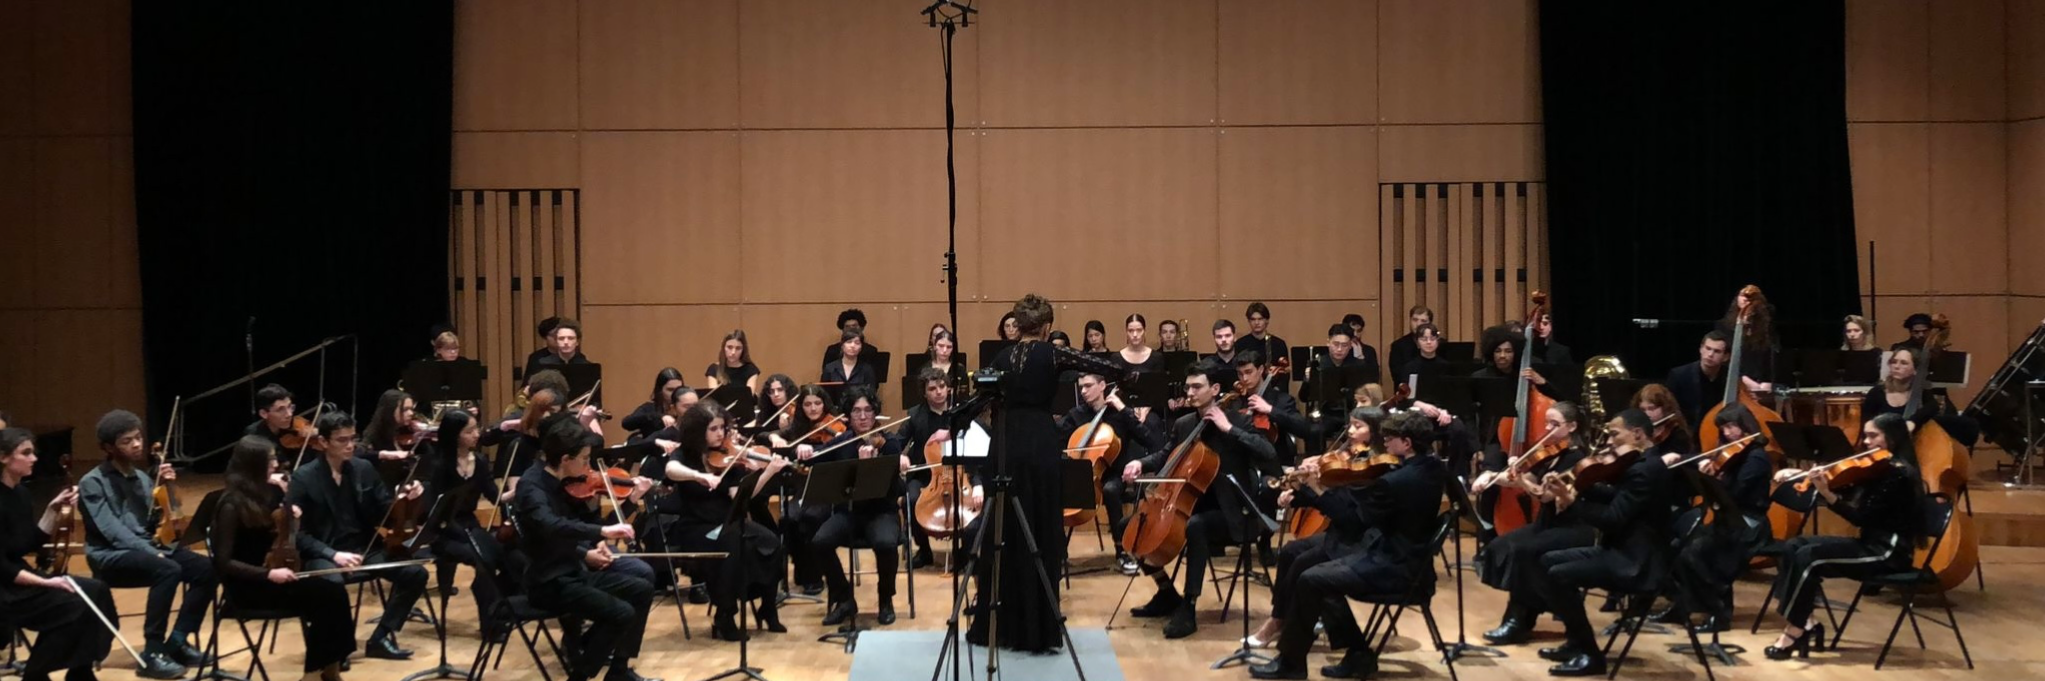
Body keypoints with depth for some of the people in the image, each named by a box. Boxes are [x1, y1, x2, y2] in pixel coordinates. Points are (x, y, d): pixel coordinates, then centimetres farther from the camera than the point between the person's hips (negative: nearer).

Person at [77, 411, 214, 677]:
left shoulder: (142, 477, 14)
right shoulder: (92, 482, -7)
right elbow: (112, 531, -18)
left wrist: (165, 487, -2)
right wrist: (152, 552, -26)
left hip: (147, 548, 7)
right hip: (111, 556, -7)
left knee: (207, 570, -15)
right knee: (168, 570, -35)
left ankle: (177, 641, -4)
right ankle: (152, 653, -28)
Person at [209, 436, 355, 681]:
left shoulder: (267, 494, 7)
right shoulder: (232, 505, -15)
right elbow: (223, 562, -19)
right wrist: (268, 574, -26)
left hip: (272, 576, 7)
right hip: (247, 587, -7)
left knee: (334, 592, -18)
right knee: (325, 596, -24)